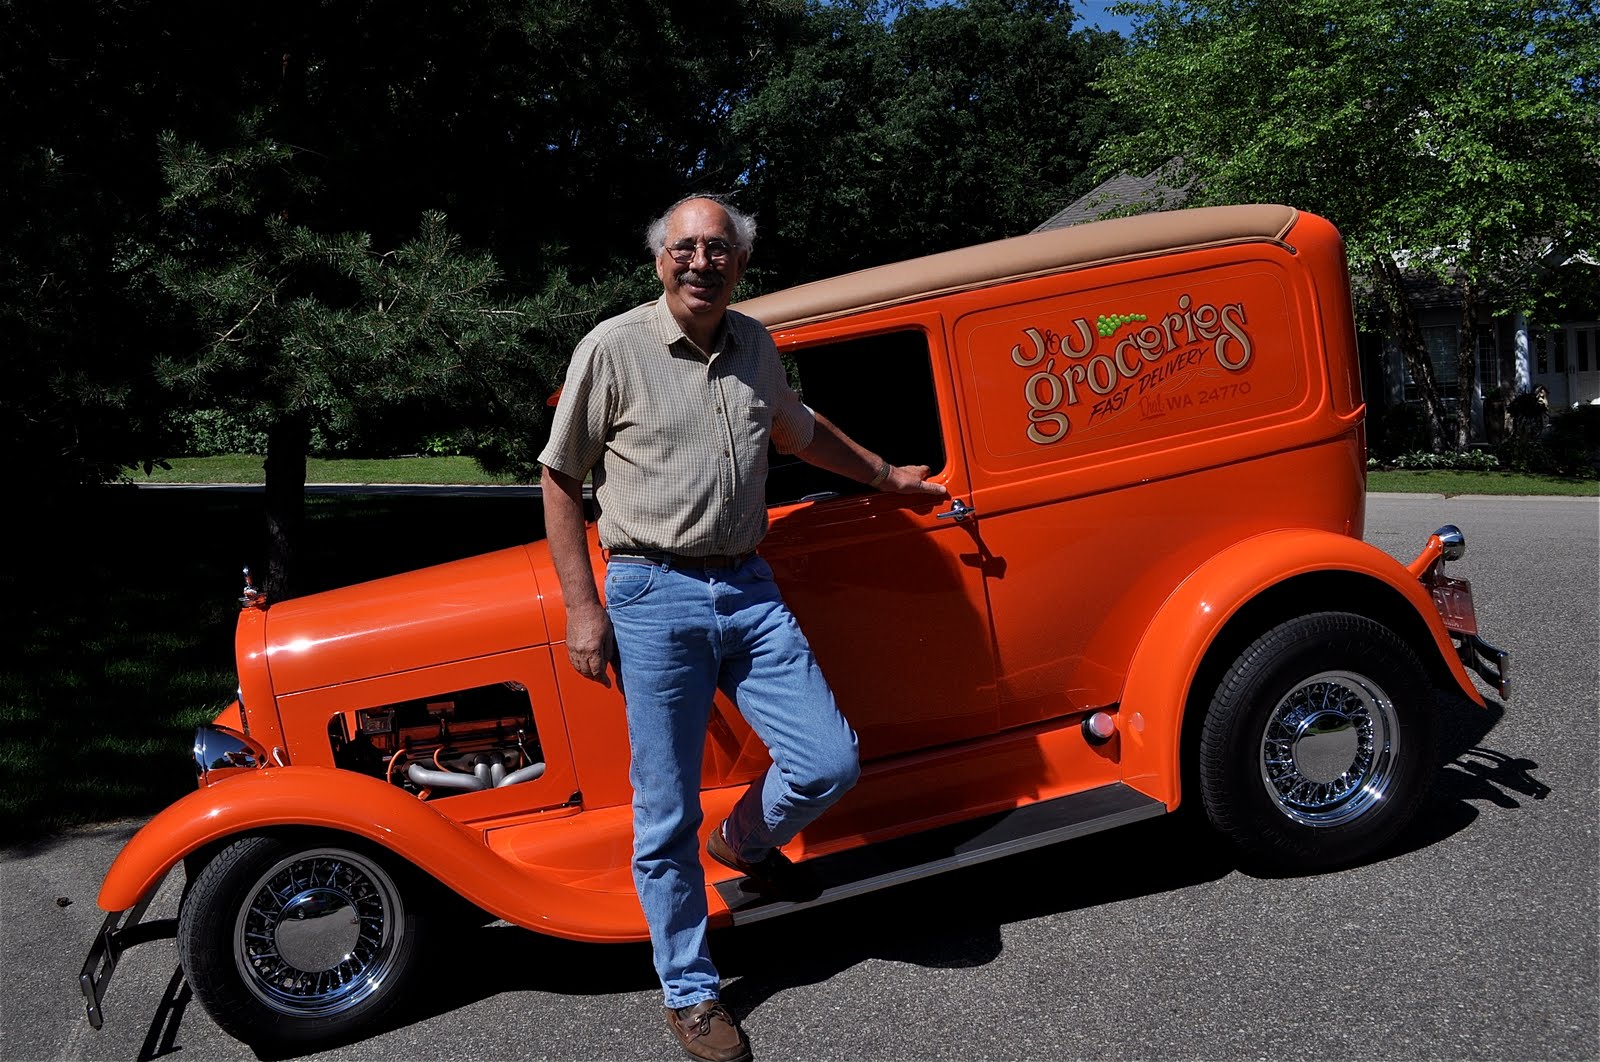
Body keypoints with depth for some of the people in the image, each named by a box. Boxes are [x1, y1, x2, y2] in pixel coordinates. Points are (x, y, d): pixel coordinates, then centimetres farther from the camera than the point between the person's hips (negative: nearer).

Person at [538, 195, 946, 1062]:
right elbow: (561, 478, -1)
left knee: (830, 764, -2)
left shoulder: (754, 346, 11)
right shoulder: (613, 348, -5)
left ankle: (743, 842, 32)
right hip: (654, 598, -4)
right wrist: (582, 608, -6)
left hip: (748, 589, 5)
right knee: (667, 816, 3)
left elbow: (799, 431, 30)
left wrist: (888, 476, 36)